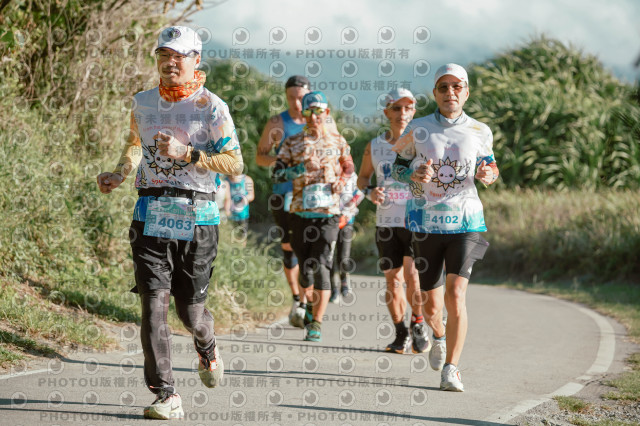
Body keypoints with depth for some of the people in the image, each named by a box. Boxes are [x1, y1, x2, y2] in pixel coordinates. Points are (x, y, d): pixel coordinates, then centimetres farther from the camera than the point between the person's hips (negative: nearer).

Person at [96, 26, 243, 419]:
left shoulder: (211, 107, -3)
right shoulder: (143, 103, 11)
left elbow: (235, 164, -7)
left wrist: (186, 153, -16)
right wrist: (119, 175, 11)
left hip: (197, 217, -3)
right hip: (152, 217, 3)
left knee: (191, 309, 5)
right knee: (153, 304, -10)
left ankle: (208, 349, 42)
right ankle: (166, 397, -7)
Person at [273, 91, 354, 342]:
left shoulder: (338, 141, 8)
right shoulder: (293, 143, 7)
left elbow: (348, 167, 21)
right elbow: (277, 174, 4)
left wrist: (341, 182, 1)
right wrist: (293, 171, -16)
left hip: (328, 211, -2)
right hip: (300, 211, 2)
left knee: (321, 266, -11)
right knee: (304, 265, 9)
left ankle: (316, 324, -9)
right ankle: (311, 304, 37)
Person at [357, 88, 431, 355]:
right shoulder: (375, 146, 7)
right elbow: (362, 177, 20)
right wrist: (369, 192, -1)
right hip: (387, 221, 3)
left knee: (412, 276, -14)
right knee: (392, 279, 4)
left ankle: (418, 324, 7)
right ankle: (401, 334, 17)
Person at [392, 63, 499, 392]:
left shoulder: (479, 132, 4)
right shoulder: (418, 130, 2)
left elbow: (488, 164, 18)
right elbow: (396, 166, 9)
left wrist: (488, 175, -6)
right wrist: (415, 175, -13)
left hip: (465, 220, -1)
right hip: (425, 221, 1)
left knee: (456, 294, -18)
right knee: (432, 304, 8)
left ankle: (450, 370, -12)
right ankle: (439, 336, 44)